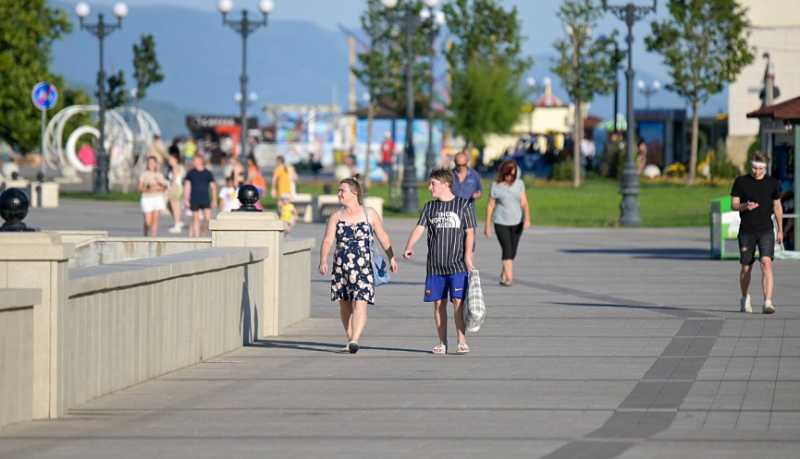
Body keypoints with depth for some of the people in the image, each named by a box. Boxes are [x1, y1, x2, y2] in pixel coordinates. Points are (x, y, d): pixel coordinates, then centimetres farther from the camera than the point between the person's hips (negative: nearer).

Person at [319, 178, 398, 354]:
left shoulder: (369, 214, 4)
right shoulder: (336, 217, 5)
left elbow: (382, 237, 12)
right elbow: (327, 240, -7)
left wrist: (391, 258, 14)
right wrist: (323, 262, -22)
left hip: (363, 267, -3)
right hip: (341, 266, 3)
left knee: (360, 303, -15)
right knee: (345, 305, 11)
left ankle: (354, 340, -24)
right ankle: (349, 340, 25)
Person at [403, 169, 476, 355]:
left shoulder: (464, 205, 2)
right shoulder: (430, 207, 11)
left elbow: (470, 233, 0)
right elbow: (420, 228, 0)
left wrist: (468, 257, -9)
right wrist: (409, 247, -17)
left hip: (457, 265, -4)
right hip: (435, 266, 4)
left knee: (458, 301, -11)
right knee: (438, 303, 4)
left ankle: (462, 341, -5)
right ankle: (442, 343, 11)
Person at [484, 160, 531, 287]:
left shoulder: (519, 184, 3)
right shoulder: (496, 186, -5)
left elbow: (524, 203, -1)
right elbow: (490, 205, 0)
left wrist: (527, 218, -16)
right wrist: (487, 225, 1)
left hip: (517, 222, 3)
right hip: (501, 223, -3)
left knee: (512, 252, 8)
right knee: (507, 249, -14)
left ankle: (503, 276, 24)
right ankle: (509, 277, -19)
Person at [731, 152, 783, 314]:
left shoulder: (772, 183, 5)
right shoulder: (741, 182, 1)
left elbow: (777, 206, 14)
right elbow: (733, 204, 1)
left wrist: (780, 230, 15)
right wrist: (745, 206, -21)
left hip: (766, 231, 0)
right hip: (746, 231, 0)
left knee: (766, 263, -18)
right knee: (746, 267, 9)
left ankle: (768, 302, -25)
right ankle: (745, 299, 33)